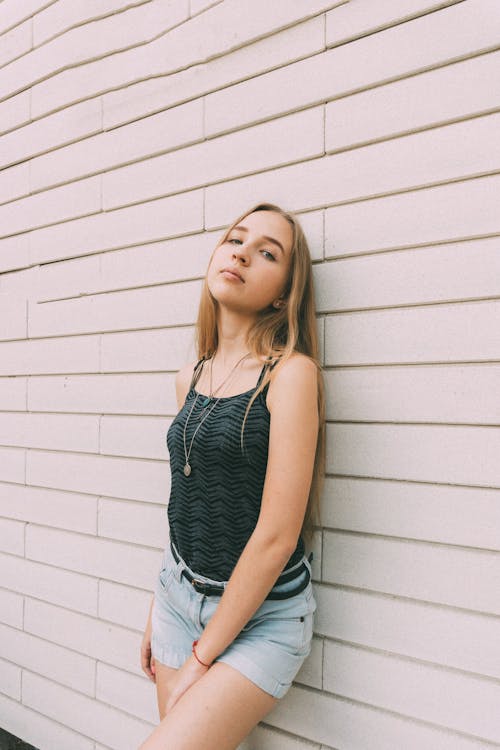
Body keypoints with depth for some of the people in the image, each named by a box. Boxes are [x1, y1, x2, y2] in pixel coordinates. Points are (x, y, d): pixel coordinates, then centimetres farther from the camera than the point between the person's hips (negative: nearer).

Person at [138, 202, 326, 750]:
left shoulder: (291, 372, -16)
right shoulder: (191, 376, 4)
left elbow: (277, 534, -18)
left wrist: (203, 655, -12)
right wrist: (156, 612, 15)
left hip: (260, 614, -5)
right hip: (180, 596, 6)